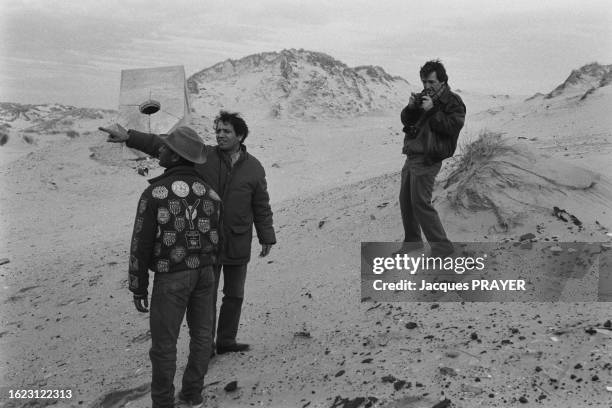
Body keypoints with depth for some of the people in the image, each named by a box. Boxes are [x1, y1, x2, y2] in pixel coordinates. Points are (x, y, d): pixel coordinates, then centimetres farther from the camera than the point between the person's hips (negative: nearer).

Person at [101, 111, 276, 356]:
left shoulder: (254, 168, -2)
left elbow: (262, 207, 5)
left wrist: (267, 238, 7)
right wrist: (129, 137, -19)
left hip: (238, 246, 2)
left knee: (234, 296, 15)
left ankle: (226, 341, 33)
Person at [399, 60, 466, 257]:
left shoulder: (452, 101, -5)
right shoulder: (423, 96, 16)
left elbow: (453, 126, -19)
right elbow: (405, 120, 13)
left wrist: (432, 110, -21)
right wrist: (410, 107, -7)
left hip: (427, 159, -8)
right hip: (411, 157, 8)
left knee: (420, 203, -12)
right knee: (405, 200, 14)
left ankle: (441, 245, -3)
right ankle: (412, 241, 30)